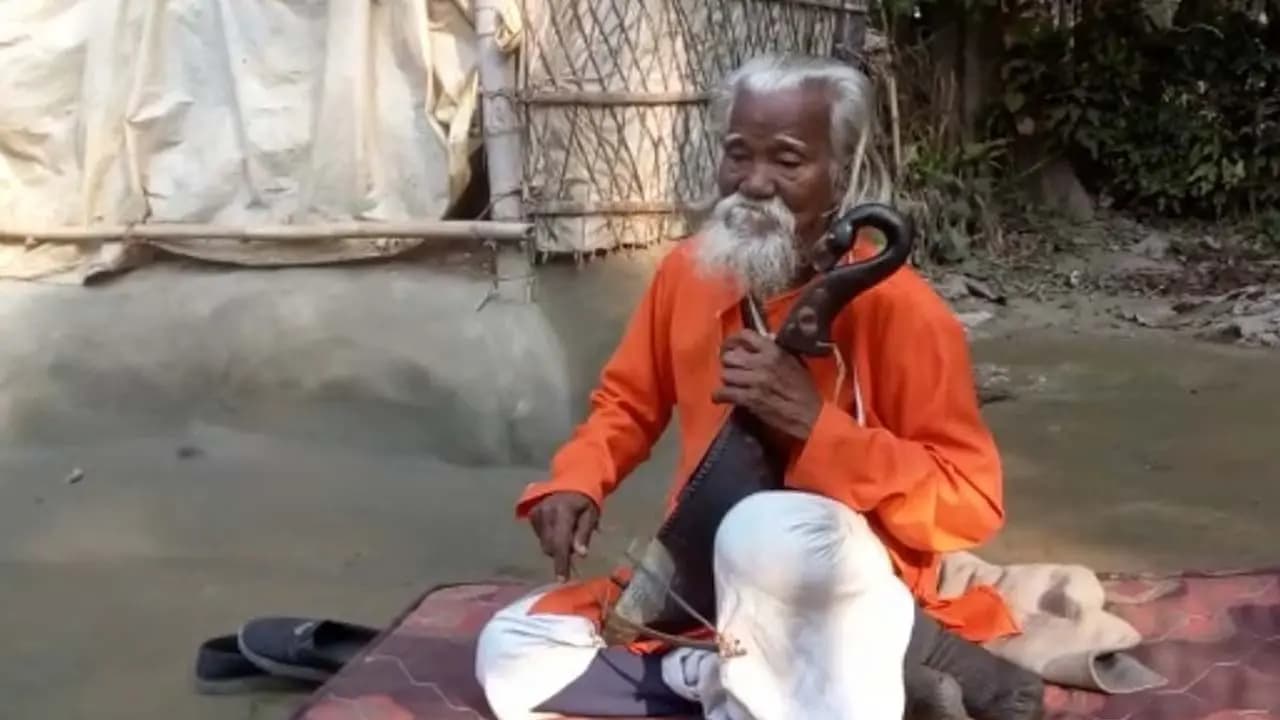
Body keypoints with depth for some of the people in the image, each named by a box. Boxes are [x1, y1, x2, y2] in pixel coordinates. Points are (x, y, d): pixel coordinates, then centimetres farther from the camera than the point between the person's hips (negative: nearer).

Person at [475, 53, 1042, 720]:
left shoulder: (896, 307, -17)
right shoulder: (687, 271, 1)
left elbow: (973, 503, -19)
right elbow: (628, 400, 15)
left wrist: (816, 426, -29)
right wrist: (575, 482, -5)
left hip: (837, 606, -7)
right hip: (701, 590, 7)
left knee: (771, 532, -40)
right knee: (509, 653, -1)